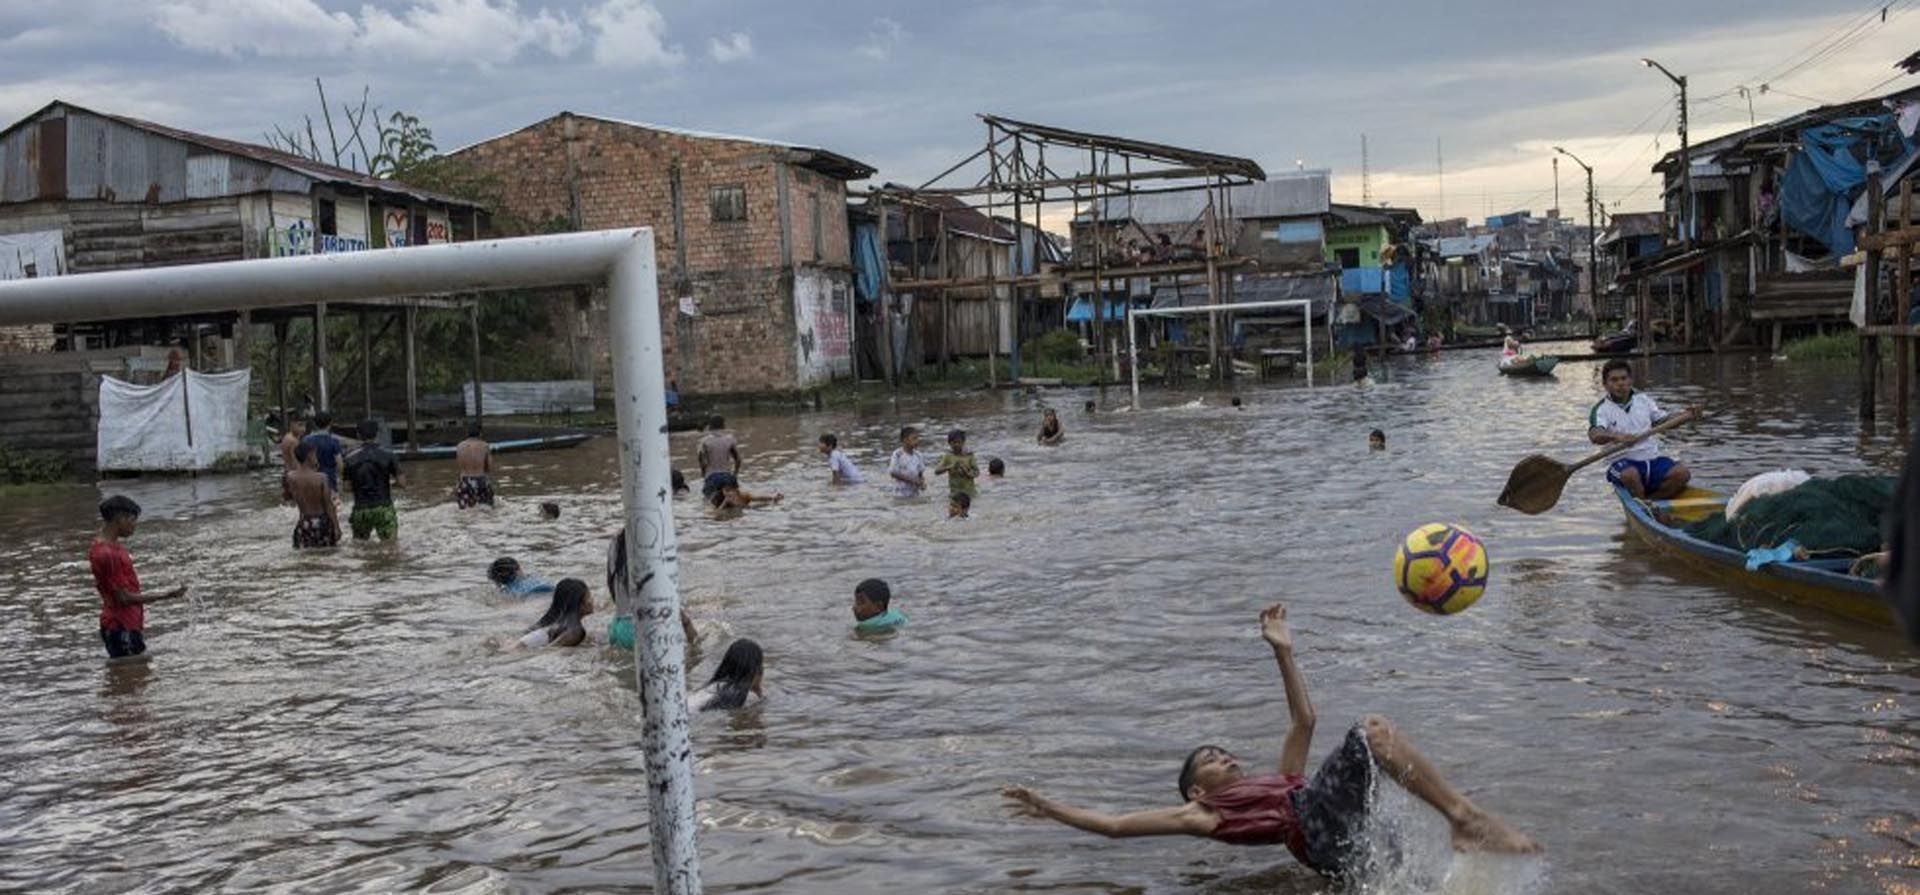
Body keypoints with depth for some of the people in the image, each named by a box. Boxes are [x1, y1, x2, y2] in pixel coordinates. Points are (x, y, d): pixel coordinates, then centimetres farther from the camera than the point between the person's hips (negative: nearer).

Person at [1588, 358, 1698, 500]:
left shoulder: (1644, 399, 13)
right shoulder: (1602, 409, -4)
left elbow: (1661, 421, 26)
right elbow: (1594, 435, -22)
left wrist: (1684, 415, 7)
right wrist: (1616, 436, -42)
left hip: (1653, 458, 4)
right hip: (1623, 463, -4)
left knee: (1681, 472, -22)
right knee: (1630, 475, -38)